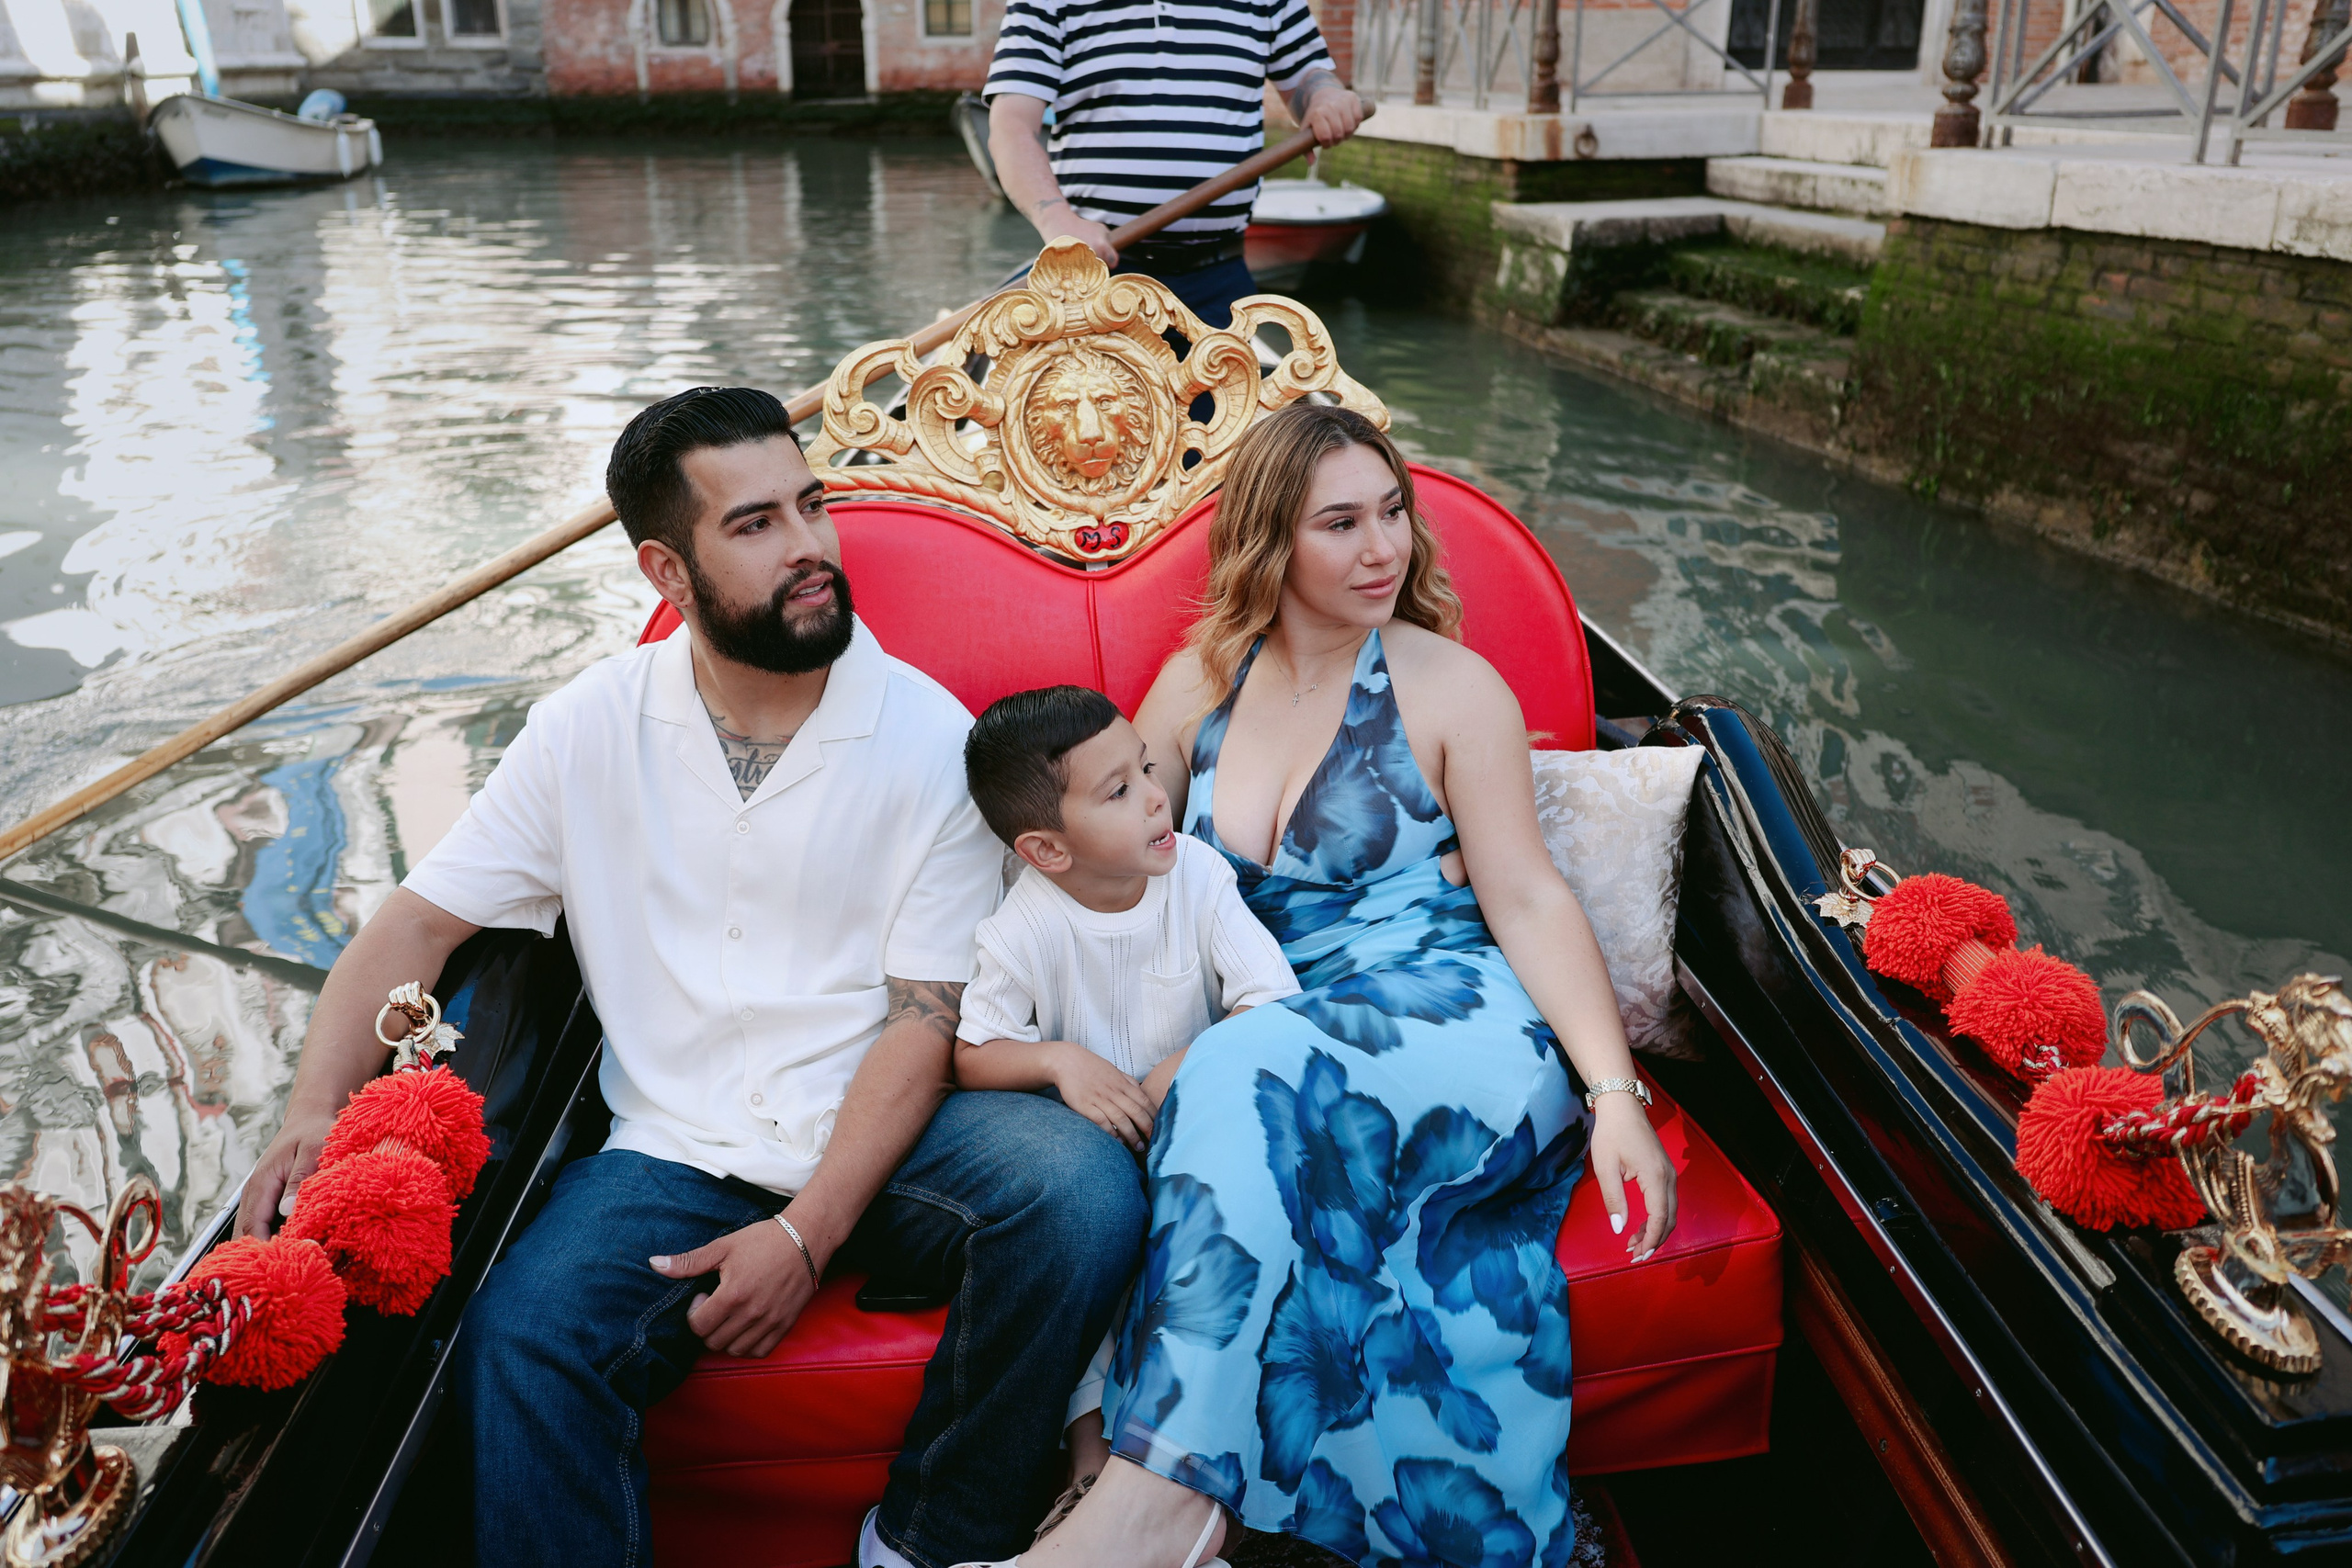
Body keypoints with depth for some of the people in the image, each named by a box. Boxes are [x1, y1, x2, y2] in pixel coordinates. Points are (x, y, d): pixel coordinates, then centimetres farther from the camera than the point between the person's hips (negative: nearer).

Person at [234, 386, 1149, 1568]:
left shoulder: (929, 736, -4)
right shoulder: (590, 729, 4)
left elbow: (927, 1019, -8)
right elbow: (418, 924, 7)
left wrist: (808, 1232, -17)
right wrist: (314, 1113, -10)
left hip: (885, 1138, 0)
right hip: (676, 1150, 1)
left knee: (1082, 1187, -29)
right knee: (518, 1348, -28)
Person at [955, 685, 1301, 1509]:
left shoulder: (1197, 872, -10)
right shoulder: (1025, 929, -14)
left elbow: (1277, 1003, -13)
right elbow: (971, 1055, -7)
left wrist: (1180, 1071, -26)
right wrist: (1060, 1059, -26)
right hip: (1088, 1136, -1)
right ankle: (1091, 1429, -18)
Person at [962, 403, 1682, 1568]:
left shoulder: (1450, 686, 3)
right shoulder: (1198, 684, 12)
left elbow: (1528, 901, -1)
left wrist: (1615, 1092, -14)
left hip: (1458, 1025, -3)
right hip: (1279, 1047, 3)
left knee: (1255, 1076, -33)